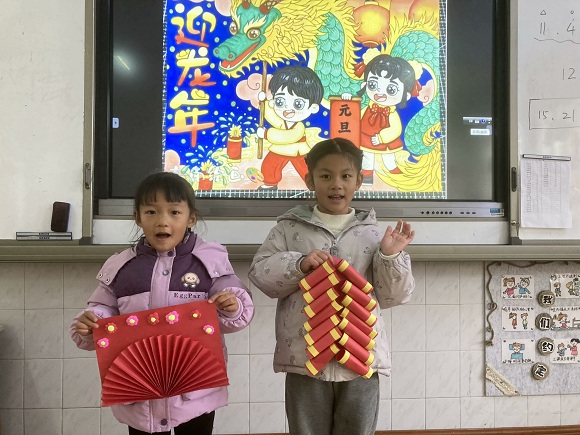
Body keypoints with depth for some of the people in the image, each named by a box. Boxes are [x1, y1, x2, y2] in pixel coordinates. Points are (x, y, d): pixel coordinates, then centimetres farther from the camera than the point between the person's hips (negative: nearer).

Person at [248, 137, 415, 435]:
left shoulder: (372, 233, 3)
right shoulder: (289, 229, 2)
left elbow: (392, 296, 4)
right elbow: (260, 273, -2)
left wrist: (391, 256, -13)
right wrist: (299, 265, -16)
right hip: (305, 357, 0)